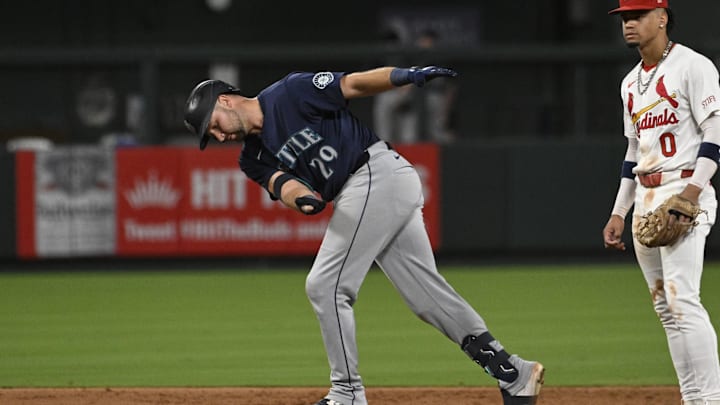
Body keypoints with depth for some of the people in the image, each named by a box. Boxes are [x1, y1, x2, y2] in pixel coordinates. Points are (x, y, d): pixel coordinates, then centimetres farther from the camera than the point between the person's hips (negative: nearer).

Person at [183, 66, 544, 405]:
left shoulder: (290, 93, -4)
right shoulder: (254, 158, 15)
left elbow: (354, 84, -7)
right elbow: (281, 182, -4)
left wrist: (406, 75, -24)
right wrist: (301, 198, -27)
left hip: (378, 173, -9)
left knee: (325, 286, -9)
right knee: (427, 294, 8)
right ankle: (514, 375, 10)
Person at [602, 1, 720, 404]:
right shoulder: (631, 83, 19)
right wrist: (619, 212, 20)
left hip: (685, 192, -9)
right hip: (645, 198, 9)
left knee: (683, 301, -19)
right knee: (666, 308, 6)